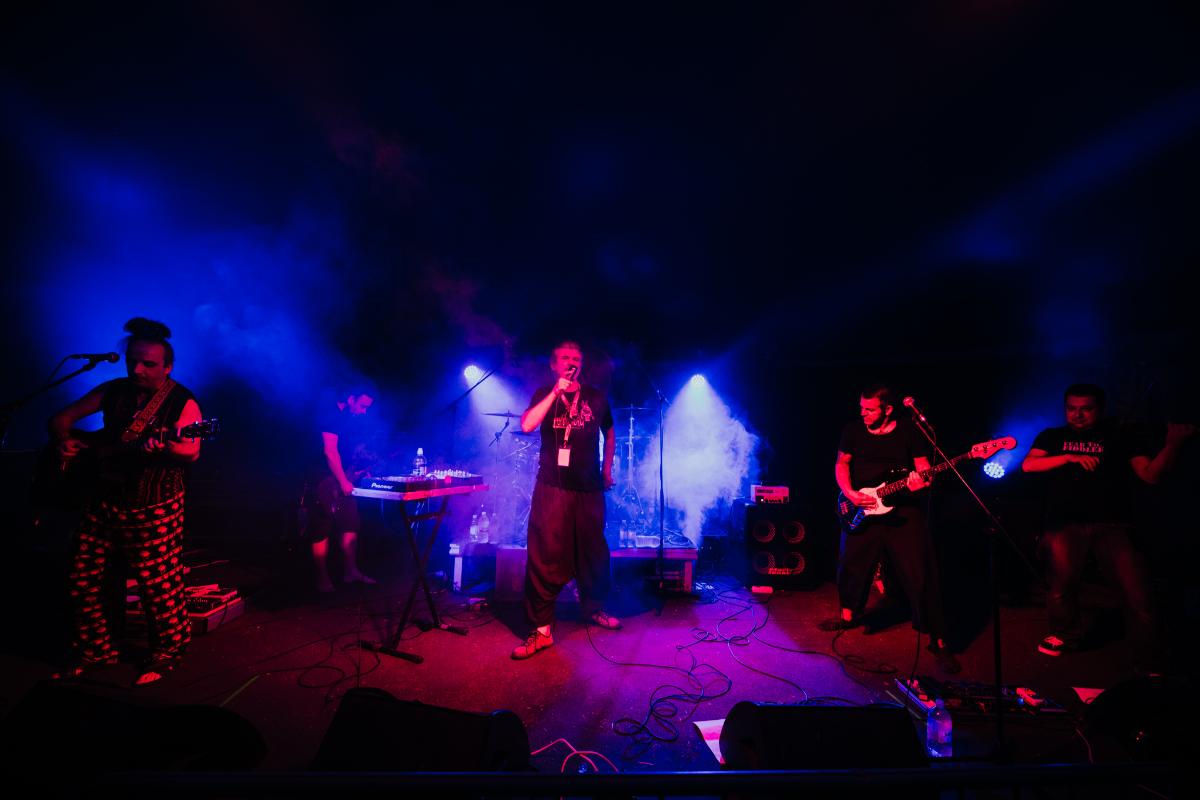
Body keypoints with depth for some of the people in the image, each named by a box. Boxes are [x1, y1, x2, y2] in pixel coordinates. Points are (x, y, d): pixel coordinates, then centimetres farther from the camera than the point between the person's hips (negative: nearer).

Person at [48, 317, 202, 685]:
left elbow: (192, 451, -24)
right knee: (83, 577, 12)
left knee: (157, 584, -2)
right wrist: (65, 441, -5)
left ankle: (166, 651, 18)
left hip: (154, 507, -6)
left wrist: (165, 446, -44)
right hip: (105, 501, 6)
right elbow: (61, 418, 15)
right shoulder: (113, 391, 5)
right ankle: (95, 648, 32)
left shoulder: (182, 403, -11)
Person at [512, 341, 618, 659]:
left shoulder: (596, 397, 8)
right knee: (545, 556, -5)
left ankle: (594, 608, 36)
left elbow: (609, 434, 21)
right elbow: (526, 425, -15)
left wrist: (607, 470, 17)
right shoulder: (544, 394, 4)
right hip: (552, 488, -2)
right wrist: (556, 392, -16)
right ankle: (541, 629, 4)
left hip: (589, 488, 3)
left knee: (593, 552, 13)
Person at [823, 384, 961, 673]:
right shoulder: (853, 430, 3)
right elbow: (841, 463, 8)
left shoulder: (909, 431, -4)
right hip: (861, 511, 3)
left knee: (920, 575, -6)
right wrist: (849, 493, -7)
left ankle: (938, 641, 5)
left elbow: (923, 467, 0)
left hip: (903, 511, -3)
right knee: (851, 565, 12)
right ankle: (849, 615, 37)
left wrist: (921, 481, -23)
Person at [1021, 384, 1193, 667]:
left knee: (1138, 589, -11)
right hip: (1066, 523, 0)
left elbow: (1150, 474, 3)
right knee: (1061, 579, -14)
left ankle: (1150, 661, 9)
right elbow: (1027, 465, -1)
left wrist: (1173, 443, -11)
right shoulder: (1052, 437, 15)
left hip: (1111, 525, 0)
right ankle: (1065, 636, 14)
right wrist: (1070, 457, -12)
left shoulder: (1120, 436, 13)